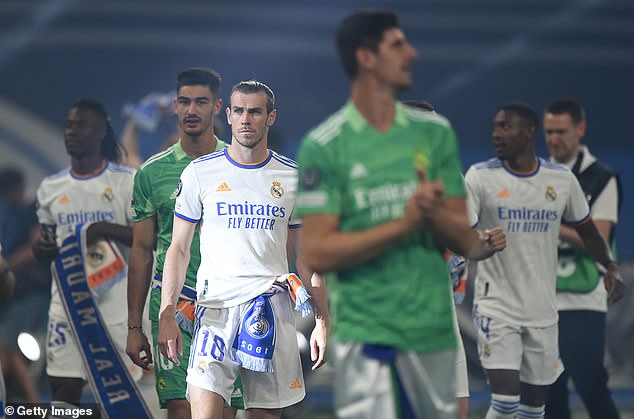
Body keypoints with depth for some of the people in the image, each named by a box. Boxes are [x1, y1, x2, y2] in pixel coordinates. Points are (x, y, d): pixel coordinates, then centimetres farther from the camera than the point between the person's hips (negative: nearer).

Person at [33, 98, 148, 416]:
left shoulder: (127, 182, -3)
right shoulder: (50, 189, 10)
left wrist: (107, 229, -21)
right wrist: (42, 249, -3)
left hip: (115, 303, -4)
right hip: (67, 303, 4)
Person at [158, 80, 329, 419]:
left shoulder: (294, 178, 9)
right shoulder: (200, 173, 5)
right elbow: (178, 249, 6)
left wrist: (322, 321, 7)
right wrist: (166, 316, -2)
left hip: (273, 306, 2)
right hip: (215, 306, -2)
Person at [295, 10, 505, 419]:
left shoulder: (435, 132, 9)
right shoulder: (322, 146, -3)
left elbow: (462, 239, 7)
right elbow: (317, 252, -10)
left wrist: (434, 214, -16)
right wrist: (405, 223, -18)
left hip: (434, 328, 4)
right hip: (364, 335, -4)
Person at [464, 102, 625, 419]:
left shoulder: (562, 179, 3)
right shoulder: (481, 176, -6)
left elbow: (587, 231, 16)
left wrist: (611, 267, 1)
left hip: (542, 311, 3)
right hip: (496, 306, -3)